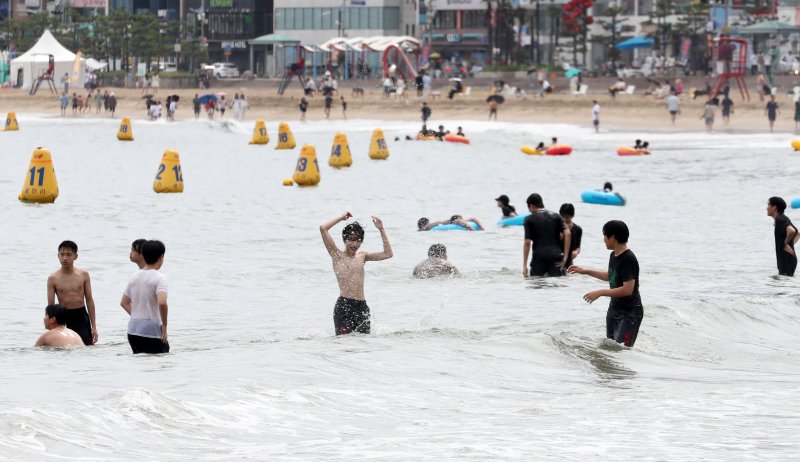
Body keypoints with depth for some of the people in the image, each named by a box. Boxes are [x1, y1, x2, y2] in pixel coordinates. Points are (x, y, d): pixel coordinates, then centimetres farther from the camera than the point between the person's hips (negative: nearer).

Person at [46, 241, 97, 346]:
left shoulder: (83, 275, 3)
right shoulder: (53, 279, -1)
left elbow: (89, 300, 6)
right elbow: (51, 306, 0)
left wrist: (94, 326, 3)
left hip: (81, 317, 1)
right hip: (63, 317, -1)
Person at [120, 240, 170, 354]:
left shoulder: (134, 277, 10)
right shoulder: (159, 278, -12)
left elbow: (124, 303, 19)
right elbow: (162, 303, -26)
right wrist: (164, 326, -15)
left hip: (133, 330, 7)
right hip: (152, 332, -7)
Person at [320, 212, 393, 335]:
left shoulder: (362, 256, 16)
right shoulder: (337, 255, 3)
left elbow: (388, 254, 16)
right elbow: (323, 228, -5)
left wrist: (381, 230, 13)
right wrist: (341, 218, 6)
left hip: (361, 306, 5)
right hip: (343, 305, -5)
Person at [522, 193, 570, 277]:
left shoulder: (529, 219, 3)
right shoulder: (556, 217, 11)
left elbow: (527, 242, -3)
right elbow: (567, 233, -1)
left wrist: (524, 265, -2)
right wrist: (565, 257, -2)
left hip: (539, 258, -2)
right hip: (556, 257, 2)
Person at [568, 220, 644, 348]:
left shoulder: (628, 259, -22)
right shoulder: (613, 256, 6)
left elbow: (628, 289, -27)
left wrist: (600, 293, -23)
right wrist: (586, 271, 25)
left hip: (630, 312, -10)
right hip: (615, 308, 10)